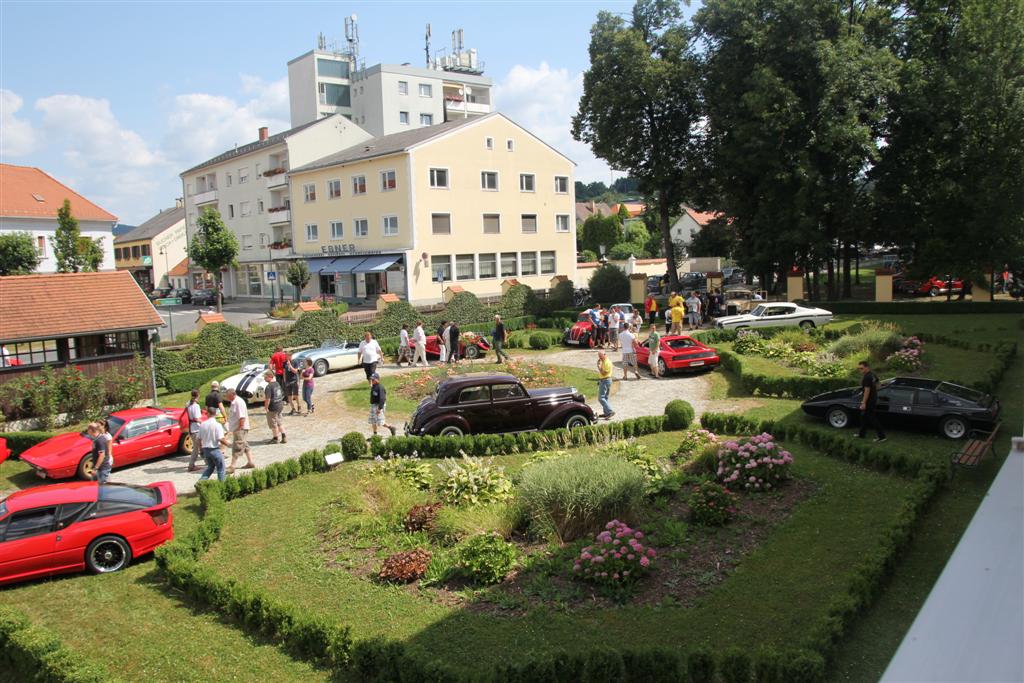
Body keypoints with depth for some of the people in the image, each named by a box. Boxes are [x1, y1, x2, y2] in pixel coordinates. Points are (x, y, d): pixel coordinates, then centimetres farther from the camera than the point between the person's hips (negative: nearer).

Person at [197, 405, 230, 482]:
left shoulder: (202, 425, 1)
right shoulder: (217, 425, -15)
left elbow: (198, 439, 5)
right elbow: (221, 439, -21)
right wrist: (226, 442, -2)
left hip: (205, 449, 5)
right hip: (215, 449, -5)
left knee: (210, 467, 22)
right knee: (220, 469, 9)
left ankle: (201, 480, 7)